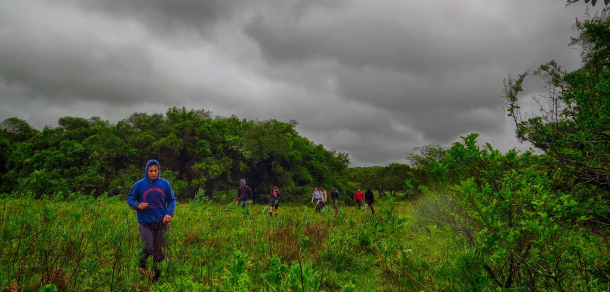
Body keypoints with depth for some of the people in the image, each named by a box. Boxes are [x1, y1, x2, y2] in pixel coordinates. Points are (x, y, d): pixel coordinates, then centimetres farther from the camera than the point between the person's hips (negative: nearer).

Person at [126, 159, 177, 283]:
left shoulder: (165, 184, 2)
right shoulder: (139, 184, -3)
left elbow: (172, 200, 10)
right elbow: (129, 199, 7)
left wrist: (169, 213, -6)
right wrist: (138, 205, -13)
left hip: (162, 223, 2)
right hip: (146, 223, -2)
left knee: (160, 252, 6)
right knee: (148, 249, -13)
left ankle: (155, 275, 27)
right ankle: (142, 263, 21)